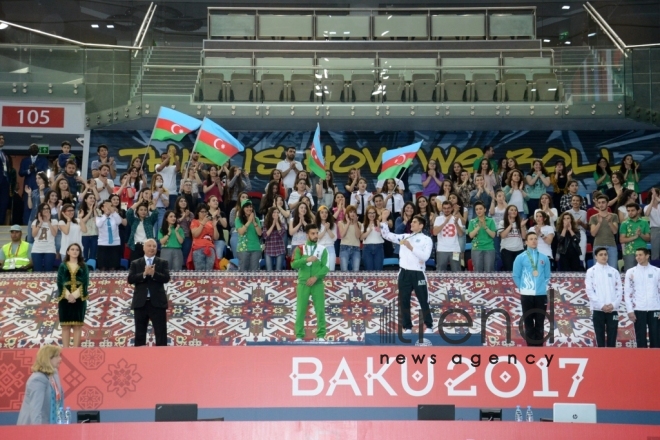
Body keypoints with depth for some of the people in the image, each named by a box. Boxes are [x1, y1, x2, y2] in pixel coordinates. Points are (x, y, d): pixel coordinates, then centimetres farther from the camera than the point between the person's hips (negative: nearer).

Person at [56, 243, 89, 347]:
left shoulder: (83, 266, 10)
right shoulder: (62, 266, 10)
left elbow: (85, 283, 0)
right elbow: (59, 283, 1)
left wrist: (75, 295, -14)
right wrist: (68, 295, -15)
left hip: (79, 298, 0)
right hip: (65, 298, 0)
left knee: (77, 325, -3)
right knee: (65, 325, -2)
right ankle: (65, 349, 0)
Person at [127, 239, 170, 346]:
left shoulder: (163, 263, 6)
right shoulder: (135, 263, 8)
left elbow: (166, 278, -7)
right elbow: (130, 279, -5)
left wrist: (153, 274, -21)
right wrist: (144, 274, -18)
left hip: (157, 302, -1)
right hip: (140, 302, 1)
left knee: (161, 332, -2)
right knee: (140, 333, 7)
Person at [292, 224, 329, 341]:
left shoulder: (322, 250, 5)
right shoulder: (299, 249, 6)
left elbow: (325, 267, -2)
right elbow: (294, 264, -7)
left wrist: (315, 277, -15)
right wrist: (306, 259, -20)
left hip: (317, 283, 0)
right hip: (303, 283, 0)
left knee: (320, 309, -2)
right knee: (300, 310, -1)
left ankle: (321, 335, 3)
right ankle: (299, 336, 4)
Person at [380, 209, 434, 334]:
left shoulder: (427, 239, 0)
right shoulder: (404, 237, 12)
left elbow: (425, 256, -13)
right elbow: (387, 235, 10)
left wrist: (411, 248, -17)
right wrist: (384, 219, 1)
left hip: (418, 273, -4)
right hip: (404, 273, 4)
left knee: (424, 302, 5)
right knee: (404, 302, 6)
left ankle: (429, 327, 17)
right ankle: (407, 328, 16)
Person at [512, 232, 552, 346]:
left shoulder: (544, 258, 7)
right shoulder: (520, 258, 1)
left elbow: (547, 276, 14)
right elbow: (516, 276, 4)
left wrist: (544, 286, 4)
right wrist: (522, 287, 3)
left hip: (541, 294, 2)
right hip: (526, 295, -2)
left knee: (540, 322, 5)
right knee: (528, 322, 3)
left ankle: (539, 345, 11)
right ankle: (531, 346, 9)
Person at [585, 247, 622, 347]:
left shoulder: (614, 271, 11)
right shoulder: (591, 271, 3)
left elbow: (619, 289, 7)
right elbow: (589, 290, -4)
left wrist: (613, 304, -9)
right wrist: (601, 305, -12)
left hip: (613, 310, 2)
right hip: (598, 310, -2)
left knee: (612, 340, 3)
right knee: (600, 339, 1)